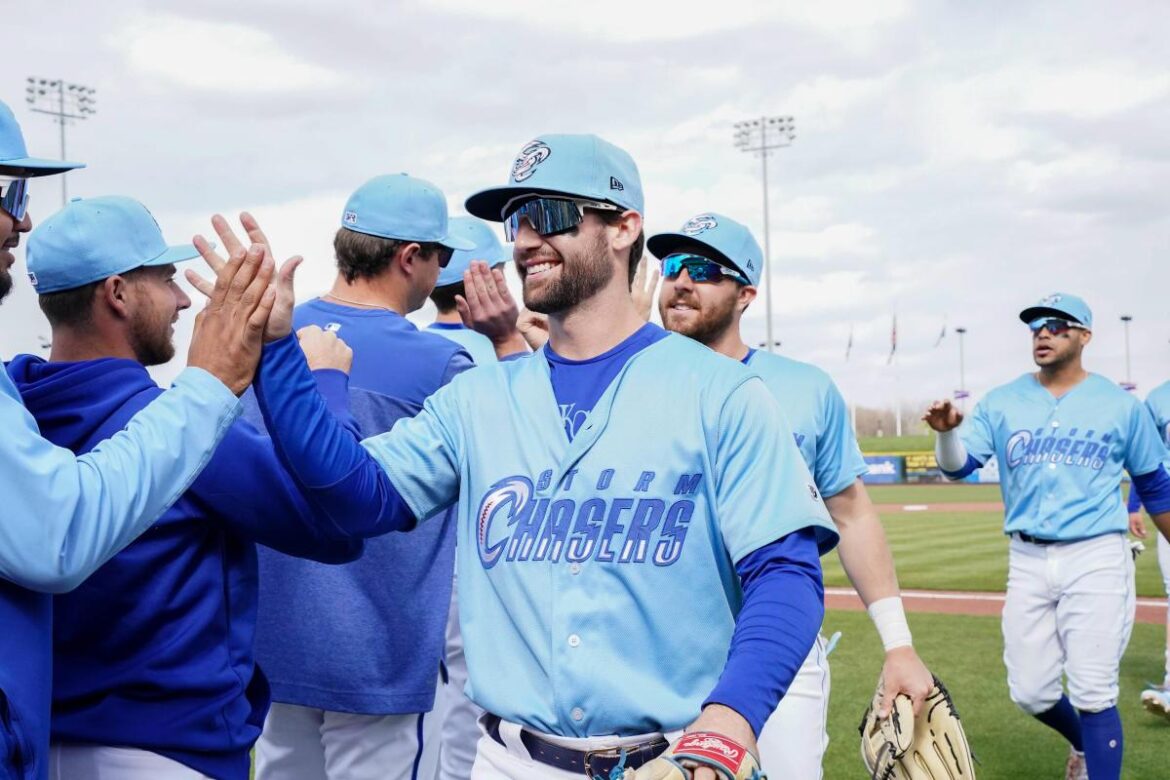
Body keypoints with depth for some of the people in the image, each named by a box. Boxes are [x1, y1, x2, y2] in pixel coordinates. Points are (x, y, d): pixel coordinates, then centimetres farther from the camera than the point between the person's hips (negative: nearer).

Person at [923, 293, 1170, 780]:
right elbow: (959, 466, -6)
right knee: (1030, 692, 8)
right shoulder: (1001, 404, 4)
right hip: (1027, 561, 3)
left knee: (1093, 694, -5)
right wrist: (947, 431, -27)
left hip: (1097, 558, -3)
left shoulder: (1120, 405, 1)